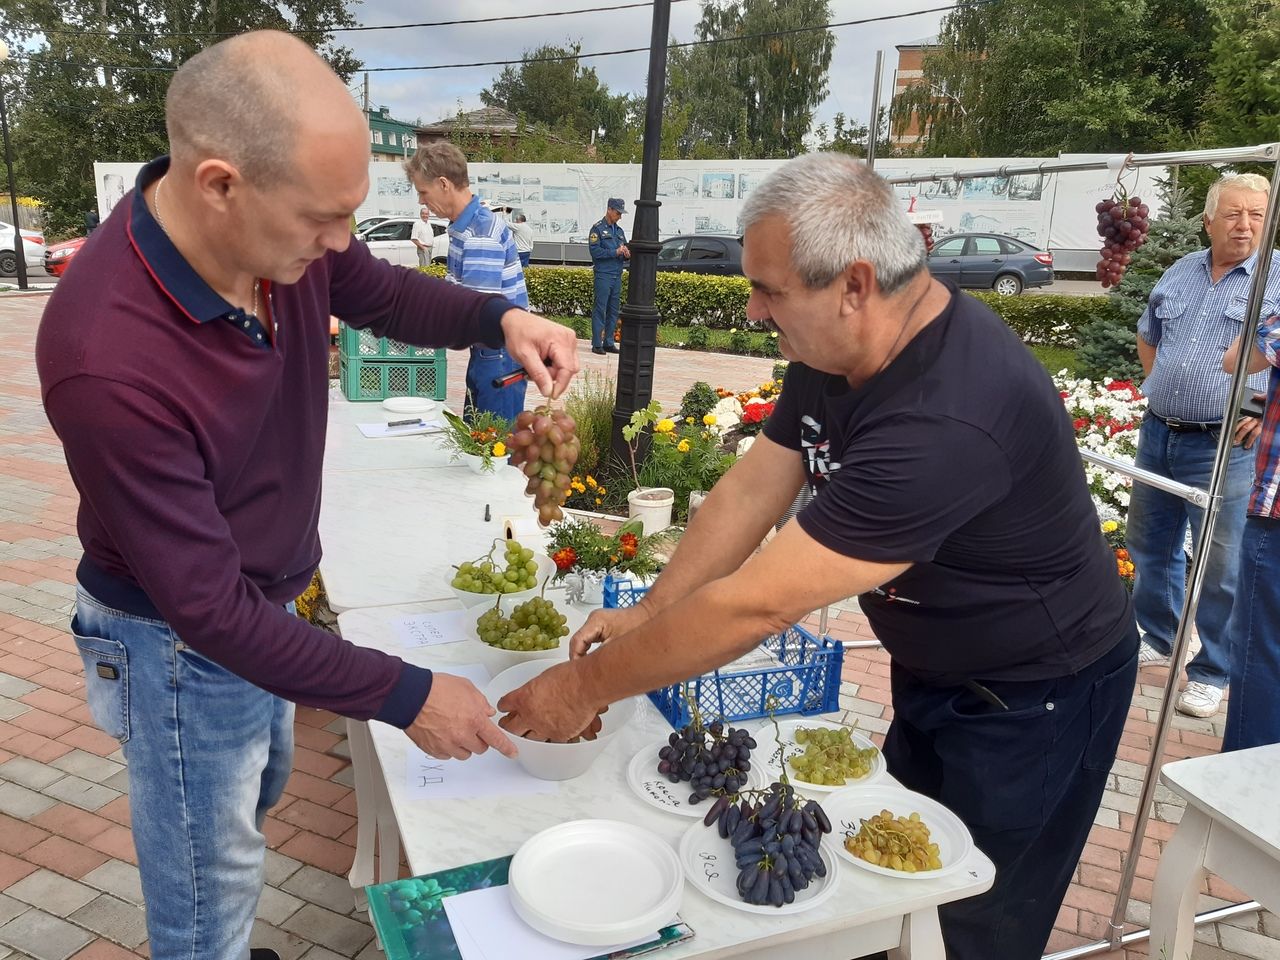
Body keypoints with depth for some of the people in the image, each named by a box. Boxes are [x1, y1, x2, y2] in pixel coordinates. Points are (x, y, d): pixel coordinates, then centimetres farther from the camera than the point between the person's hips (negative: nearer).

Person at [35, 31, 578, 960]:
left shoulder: (283, 233, -19)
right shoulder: (107, 359, -37)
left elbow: (380, 292, 4)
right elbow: (207, 608, -31)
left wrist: (500, 317, -15)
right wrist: (406, 696, -27)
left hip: (266, 597, 8)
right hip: (185, 641, -8)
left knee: (259, 788, 31)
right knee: (211, 884, 13)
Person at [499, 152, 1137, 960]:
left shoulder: (946, 420, -39)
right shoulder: (837, 349, -11)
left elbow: (756, 606, -37)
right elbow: (750, 492, -5)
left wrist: (588, 688, -26)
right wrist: (645, 615, -11)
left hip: (1034, 701, -7)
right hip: (932, 670, 8)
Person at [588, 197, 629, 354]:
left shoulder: (619, 231, 18)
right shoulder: (598, 229, -3)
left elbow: (625, 251, 21)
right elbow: (595, 251, -13)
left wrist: (627, 255, -3)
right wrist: (615, 252, -18)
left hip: (617, 276, 7)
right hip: (603, 275, -7)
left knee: (613, 311, 7)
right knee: (600, 310, -7)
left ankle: (609, 343, 13)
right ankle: (597, 344, -4)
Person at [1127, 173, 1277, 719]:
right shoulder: (1179, 274, 10)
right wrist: (1157, 386, 13)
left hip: (1224, 446, -5)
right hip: (1158, 434, 6)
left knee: (1220, 567, 2)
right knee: (1149, 545, 17)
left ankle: (1211, 673, 17)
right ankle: (1157, 639, 36)